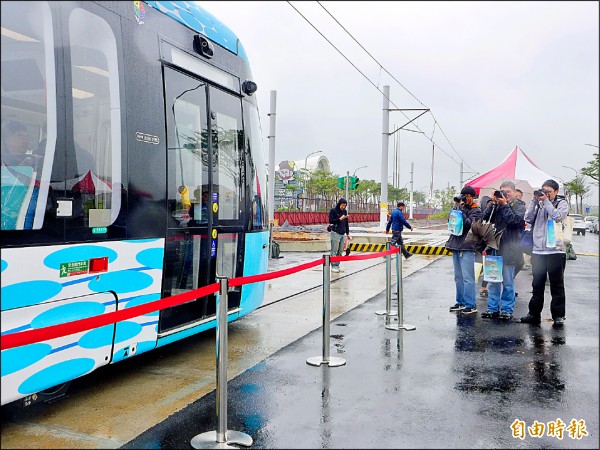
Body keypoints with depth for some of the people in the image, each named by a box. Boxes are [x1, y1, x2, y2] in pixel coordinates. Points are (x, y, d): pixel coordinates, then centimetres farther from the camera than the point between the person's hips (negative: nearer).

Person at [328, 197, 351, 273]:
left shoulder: (345, 211, 15)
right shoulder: (333, 210, -3)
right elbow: (331, 221, -10)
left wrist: (348, 233, 19)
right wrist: (340, 219, -18)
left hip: (343, 234, 6)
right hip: (335, 233, -6)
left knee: (340, 251, 6)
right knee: (334, 251, -6)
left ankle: (337, 265, 12)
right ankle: (333, 266, -3)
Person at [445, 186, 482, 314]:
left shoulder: (476, 210, -2)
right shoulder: (461, 206, 16)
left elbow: (467, 223, -16)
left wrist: (460, 208, -13)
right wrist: (456, 206, -3)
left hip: (467, 247, -7)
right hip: (456, 246, 7)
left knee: (467, 277, -9)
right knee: (458, 277, 12)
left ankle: (470, 305, -5)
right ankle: (461, 302, 21)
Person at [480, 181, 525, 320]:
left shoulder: (520, 207, 1)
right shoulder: (497, 206, 10)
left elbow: (513, 221, -16)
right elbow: (486, 218, 1)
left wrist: (504, 204, -10)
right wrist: (493, 203, -6)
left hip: (508, 250, -4)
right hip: (495, 247, 4)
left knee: (508, 283, 4)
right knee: (492, 281, 8)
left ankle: (507, 309, 14)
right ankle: (493, 308, 17)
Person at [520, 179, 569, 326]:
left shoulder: (562, 203, 4)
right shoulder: (539, 203, 12)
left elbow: (558, 217, -15)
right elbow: (528, 218, 1)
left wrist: (546, 201, -10)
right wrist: (534, 200, -3)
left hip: (555, 250, -3)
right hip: (538, 251, 4)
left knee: (557, 285, 2)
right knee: (537, 284, 10)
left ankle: (558, 316, 10)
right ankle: (534, 313, 18)